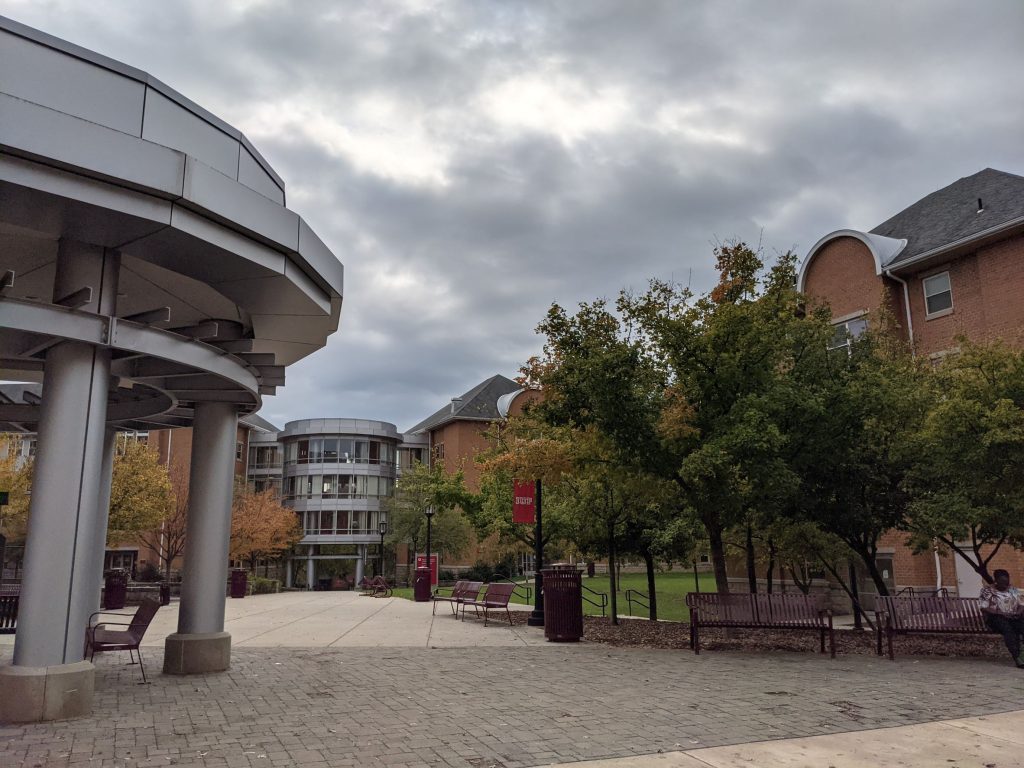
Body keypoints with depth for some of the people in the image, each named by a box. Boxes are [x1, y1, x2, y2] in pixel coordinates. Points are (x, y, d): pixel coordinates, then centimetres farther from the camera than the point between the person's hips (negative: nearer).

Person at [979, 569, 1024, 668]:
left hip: (1015, 618, 3)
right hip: (996, 618, -3)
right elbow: (984, 608, -4)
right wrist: (1001, 613, -16)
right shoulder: (987, 590, 4)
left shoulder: (1013, 590, 18)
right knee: (1008, 628, -37)